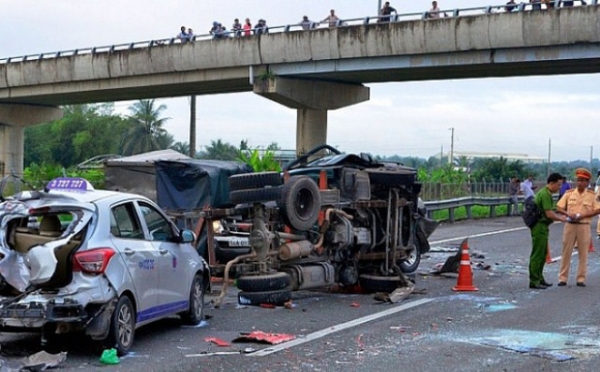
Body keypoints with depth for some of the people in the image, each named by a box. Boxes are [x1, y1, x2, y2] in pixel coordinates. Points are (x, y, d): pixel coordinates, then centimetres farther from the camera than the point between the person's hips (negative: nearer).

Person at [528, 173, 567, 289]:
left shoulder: (544, 192, 15)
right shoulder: (546, 194, -18)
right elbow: (549, 214, -21)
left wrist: (558, 216, 13)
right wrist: (560, 218, -6)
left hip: (541, 227, 11)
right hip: (540, 227, -11)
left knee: (543, 254, 16)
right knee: (537, 255, -5)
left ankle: (539, 278, 24)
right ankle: (534, 281, -1)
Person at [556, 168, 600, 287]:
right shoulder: (569, 193, 3)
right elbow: (559, 207, 3)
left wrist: (583, 215, -16)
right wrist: (568, 214, -16)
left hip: (584, 226, -1)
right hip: (570, 225, 1)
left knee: (583, 253, 4)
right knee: (566, 251, 4)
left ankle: (581, 279, 11)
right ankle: (563, 278, 10)